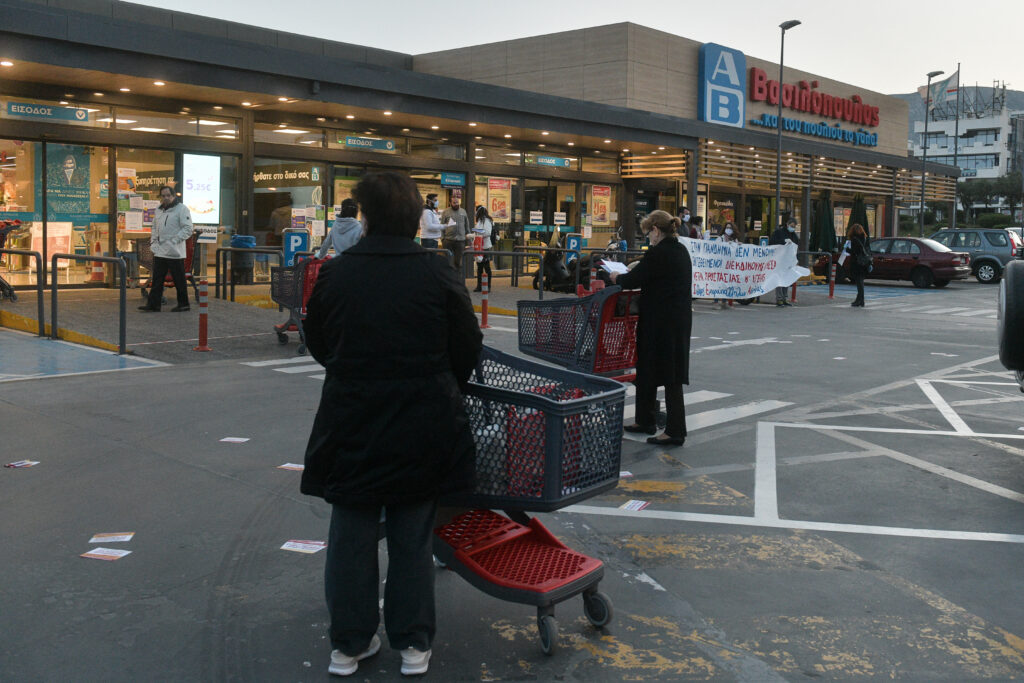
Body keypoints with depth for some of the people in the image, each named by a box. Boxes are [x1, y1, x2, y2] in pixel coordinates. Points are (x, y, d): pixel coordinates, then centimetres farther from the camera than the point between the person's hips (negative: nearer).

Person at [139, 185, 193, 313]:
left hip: (175, 252, -7)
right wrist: (153, 242, 13)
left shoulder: (182, 209, -7)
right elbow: (155, 228, 27)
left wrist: (174, 241, -17)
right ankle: (153, 304, 9)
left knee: (179, 280, 2)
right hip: (160, 252, 7)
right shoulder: (159, 210, 16)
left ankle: (183, 304, 13)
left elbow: (187, 229, -13)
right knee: (156, 279, 6)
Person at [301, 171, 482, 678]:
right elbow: (467, 350, -1)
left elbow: (318, 346, 6)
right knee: (413, 537, 13)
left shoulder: (335, 274, -7)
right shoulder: (439, 275, -9)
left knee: (352, 535, 14)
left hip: (352, 422, 0)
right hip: (423, 426, 0)